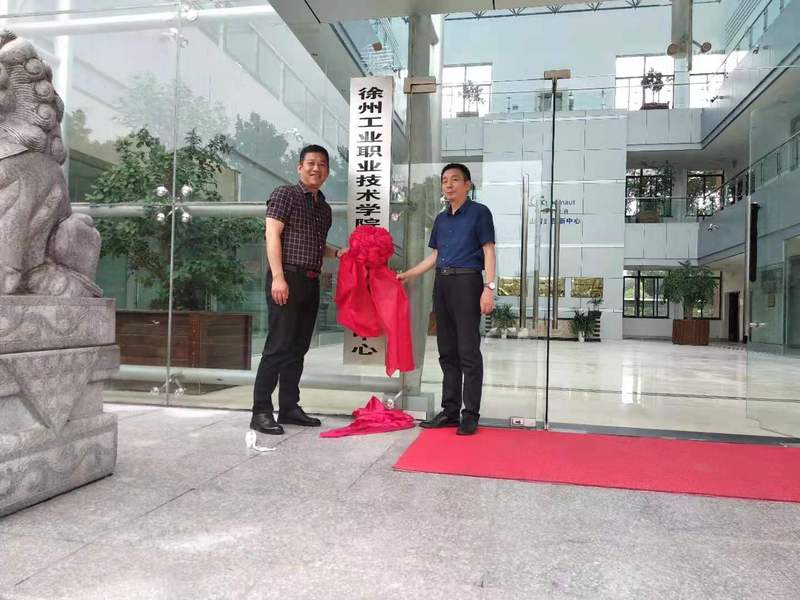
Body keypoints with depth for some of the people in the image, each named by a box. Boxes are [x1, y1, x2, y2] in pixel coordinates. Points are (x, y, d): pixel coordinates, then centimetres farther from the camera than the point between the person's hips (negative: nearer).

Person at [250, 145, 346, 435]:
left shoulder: (324, 207, 20)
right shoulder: (285, 194, 0)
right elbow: (272, 235, -10)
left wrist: (338, 252, 10)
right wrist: (278, 277, -19)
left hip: (311, 282, 7)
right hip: (287, 279, -7)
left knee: (299, 347, 10)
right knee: (279, 346, -8)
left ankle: (289, 407, 18)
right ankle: (261, 412, -2)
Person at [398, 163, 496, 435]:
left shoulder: (479, 212, 1)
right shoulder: (441, 218, 19)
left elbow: (488, 252, -5)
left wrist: (489, 288, -15)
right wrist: (407, 274, 19)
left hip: (467, 282, -7)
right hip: (441, 283, 7)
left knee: (468, 351, -6)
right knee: (447, 351, 9)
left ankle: (470, 415, 2)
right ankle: (450, 410, 18)